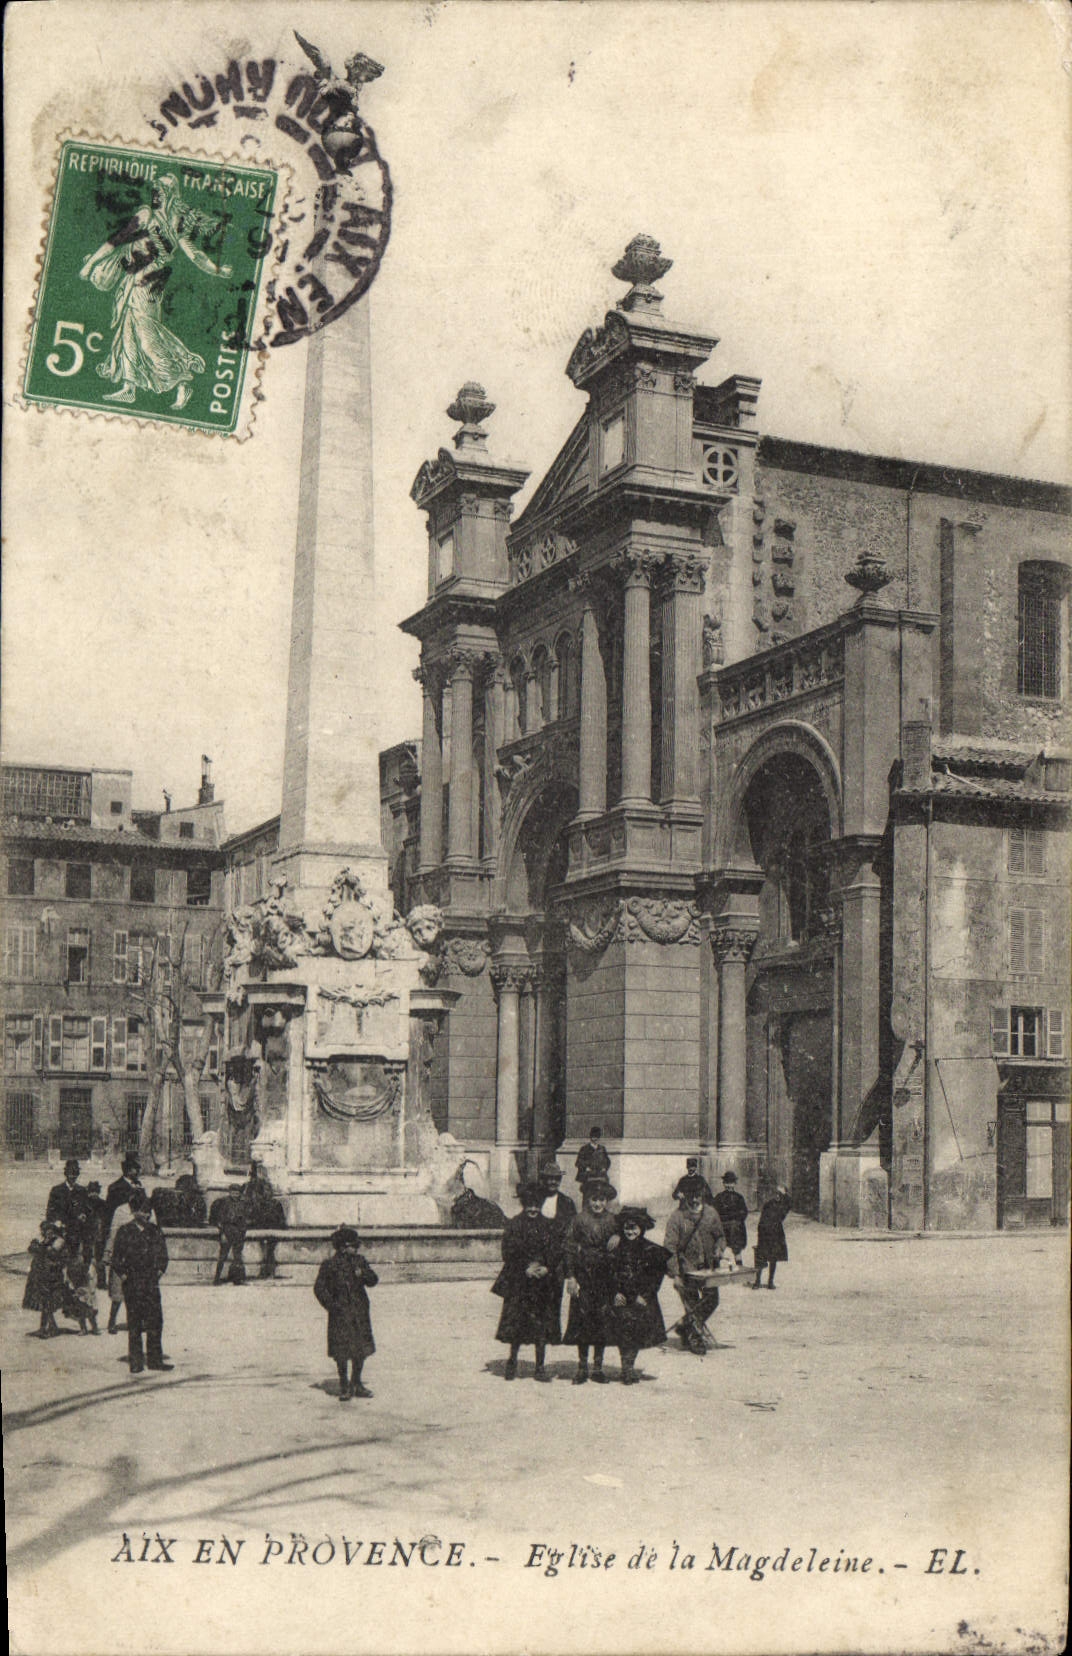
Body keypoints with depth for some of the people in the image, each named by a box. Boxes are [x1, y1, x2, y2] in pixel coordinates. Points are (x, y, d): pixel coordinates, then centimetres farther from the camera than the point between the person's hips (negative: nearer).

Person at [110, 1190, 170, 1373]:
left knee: (155, 1321, 2)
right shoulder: (124, 1232, -2)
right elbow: (116, 1258, 1)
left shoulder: (155, 1231, 10)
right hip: (132, 1285, -3)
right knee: (134, 1324, 0)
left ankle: (154, 1359, 11)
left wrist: (160, 1271, 8)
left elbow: (163, 1254, 18)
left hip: (151, 1283, 4)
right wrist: (123, 1276, -5)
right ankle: (136, 1362, 6)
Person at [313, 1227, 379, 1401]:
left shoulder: (360, 1261, 8)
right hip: (340, 1313, -4)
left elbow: (373, 1281, 5)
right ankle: (344, 1386, 13)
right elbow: (319, 1287, -2)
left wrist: (363, 1273, -15)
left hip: (360, 1313, 4)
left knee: (361, 1349, 8)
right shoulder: (330, 1265, -5)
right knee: (341, 1351, -1)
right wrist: (331, 1305, -10)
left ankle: (356, 1383, 23)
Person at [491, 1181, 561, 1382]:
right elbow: (509, 1253, -4)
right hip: (518, 1282, -2)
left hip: (543, 1282, 2)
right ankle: (512, 1362, 14)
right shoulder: (513, 1225, 1)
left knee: (542, 1325, 1)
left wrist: (546, 1269, -11)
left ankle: (540, 1367, 9)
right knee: (516, 1323, -2)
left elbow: (555, 1254, 7)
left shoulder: (548, 1227, 9)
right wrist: (526, 1269, -14)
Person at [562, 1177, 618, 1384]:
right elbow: (567, 1248, -1)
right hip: (583, 1276, -2)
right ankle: (582, 1367, 8)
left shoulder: (612, 1221, 6)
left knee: (602, 1320, 3)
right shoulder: (578, 1220, 0)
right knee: (582, 1319, -1)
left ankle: (598, 1367, 12)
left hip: (605, 1276, 2)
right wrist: (570, 1276, -7)